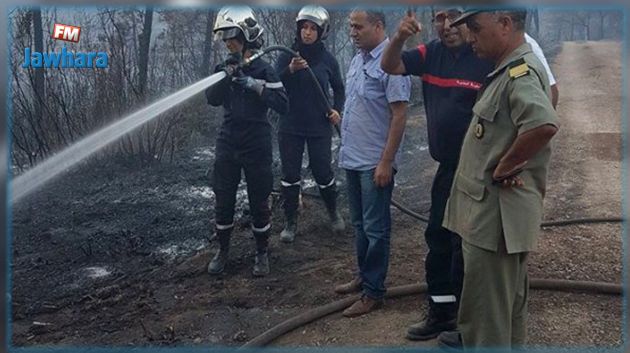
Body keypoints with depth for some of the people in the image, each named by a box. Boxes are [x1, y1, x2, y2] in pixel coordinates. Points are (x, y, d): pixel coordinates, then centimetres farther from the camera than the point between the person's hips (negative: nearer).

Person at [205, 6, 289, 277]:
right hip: (227, 145, 4)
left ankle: (262, 253, 22)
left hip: (256, 147, -3)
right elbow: (212, 99, -9)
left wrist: (254, 85, -23)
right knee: (223, 201, 8)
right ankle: (223, 251, 26)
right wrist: (228, 74, -23)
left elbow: (283, 105, -17)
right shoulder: (225, 68, 6)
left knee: (259, 203, 6)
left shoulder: (263, 70, -7)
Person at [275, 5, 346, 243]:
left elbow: (339, 89, 12)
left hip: (319, 128, 0)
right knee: (290, 175, 5)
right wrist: (291, 70, -30)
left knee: (323, 173, 4)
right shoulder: (287, 56, -3)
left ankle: (333, 212, 31)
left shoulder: (328, 60, -1)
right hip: (290, 127, 1)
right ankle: (290, 222, 20)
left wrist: (337, 110, -5)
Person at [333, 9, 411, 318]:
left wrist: (386, 162, -19)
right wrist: (345, 148, 16)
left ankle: (373, 292, 14)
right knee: (359, 224, 19)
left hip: (375, 163, -8)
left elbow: (399, 115, -18)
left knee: (375, 229, 2)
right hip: (353, 158, 9)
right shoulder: (357, 60, 10)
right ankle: (364, 276, 33)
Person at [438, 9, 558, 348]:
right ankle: (507, 341, 44)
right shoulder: (508, 71, 13)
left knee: (487, 303, 1)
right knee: (506, 293, 25)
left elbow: (544, 125, -37)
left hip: (496, 213, -10)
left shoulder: (521, 72, -19)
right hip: (492, 209, 10)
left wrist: (503, 167, -24)